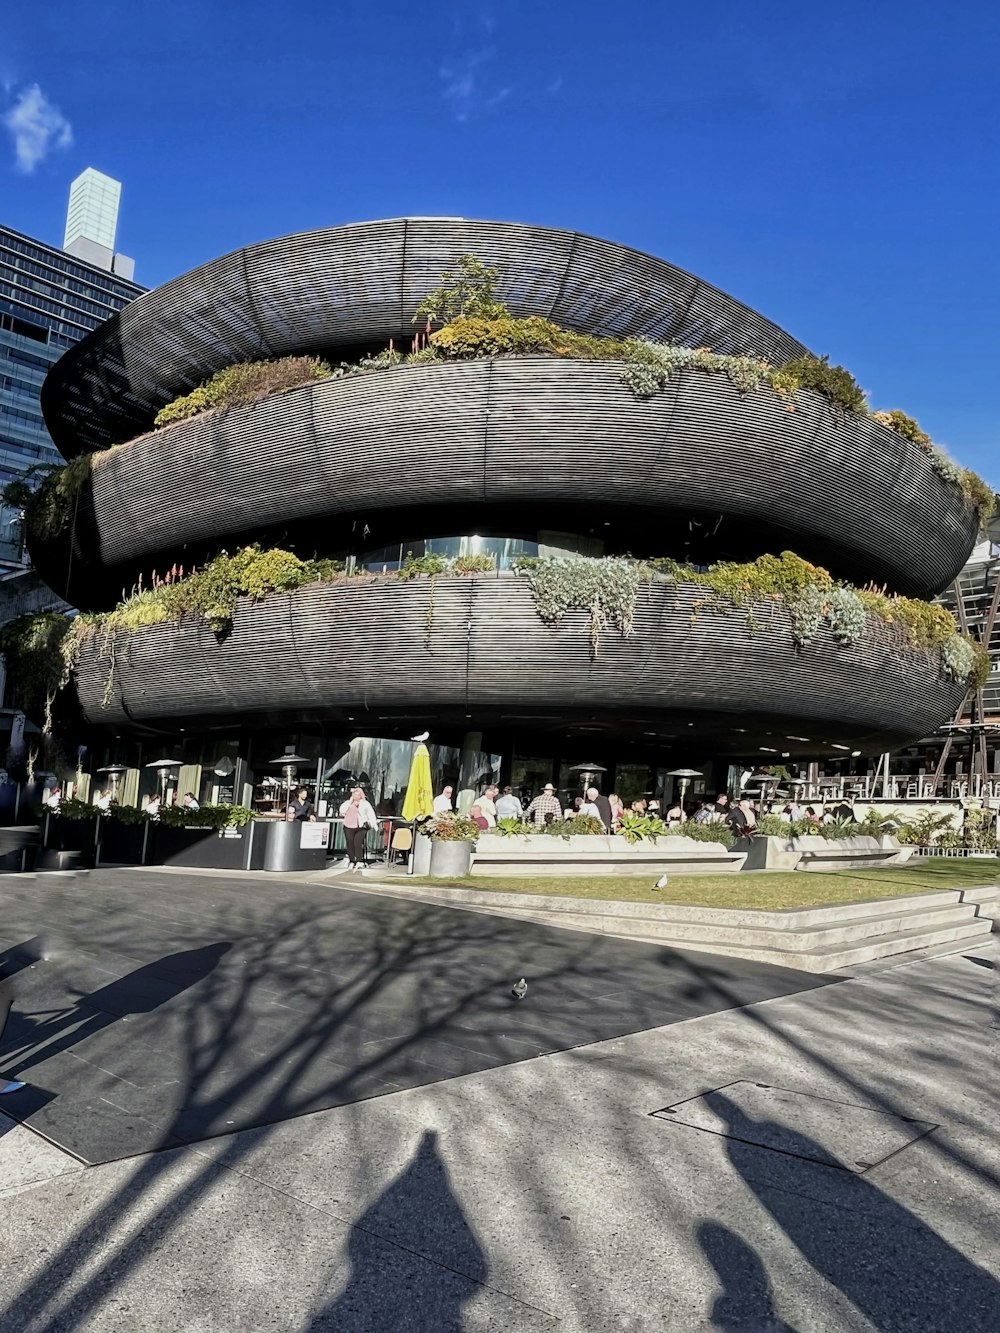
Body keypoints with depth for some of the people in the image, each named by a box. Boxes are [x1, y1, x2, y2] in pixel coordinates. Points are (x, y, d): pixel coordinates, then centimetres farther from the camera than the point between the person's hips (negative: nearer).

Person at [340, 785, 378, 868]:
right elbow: (342, 811, -3)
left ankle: (359, 861, -14)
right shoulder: (348, 803, 13)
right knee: (350, 844, 2)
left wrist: (374, 824, -11)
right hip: (349, 827, 3)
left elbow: (371, 814, 0)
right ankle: (352, 861, 12)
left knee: (358, 844, -16)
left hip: (361, 827, -3)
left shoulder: (365, 803, 7)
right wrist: (350, 801, -3)